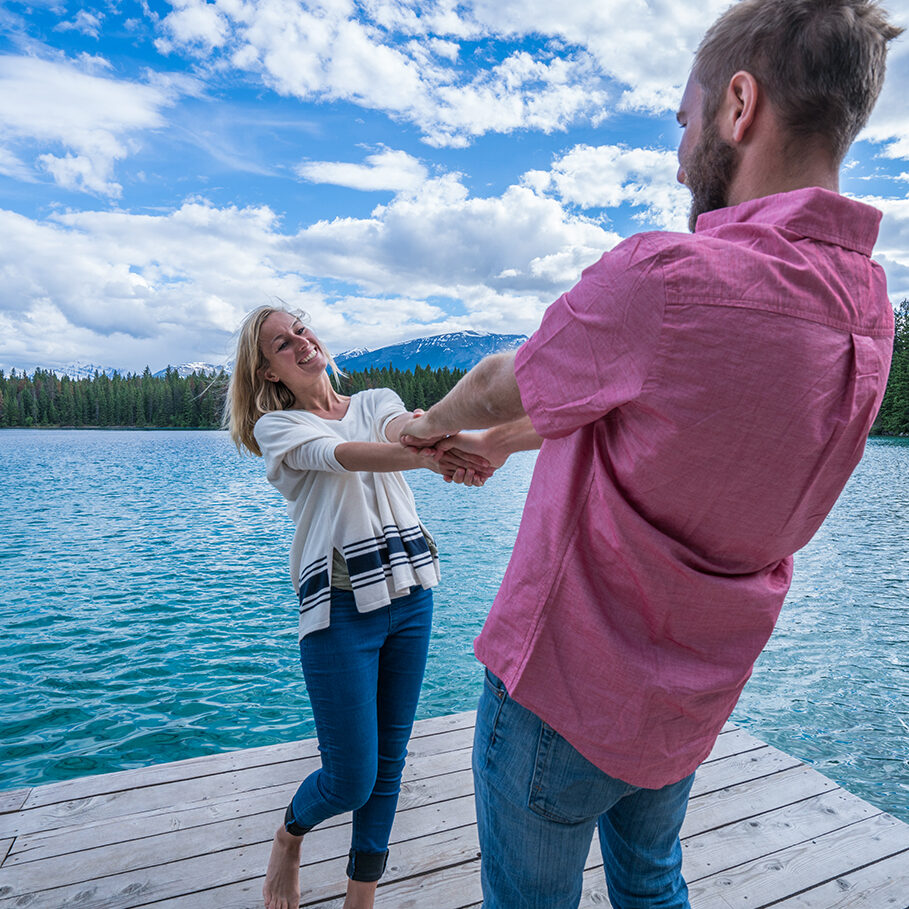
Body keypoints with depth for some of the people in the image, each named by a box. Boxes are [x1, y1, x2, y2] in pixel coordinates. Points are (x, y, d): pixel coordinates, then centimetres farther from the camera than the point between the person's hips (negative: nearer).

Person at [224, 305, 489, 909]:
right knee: (351, 780, 2)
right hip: (340, 604, -3)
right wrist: (433, 457, -41)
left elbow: (405, 429, -14)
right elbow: (340, 456, -22)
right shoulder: (276, 426, 0)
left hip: (411, 590, 4)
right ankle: (288, 837, 37)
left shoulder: (376, 401, 11)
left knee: (390, 758, 13)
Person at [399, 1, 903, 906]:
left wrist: (430, 425, 13)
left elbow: (502, 385, -10)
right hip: (690, 698, 7)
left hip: (563, 690, -7)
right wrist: (499, 441, 18)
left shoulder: (664, 278, -28)